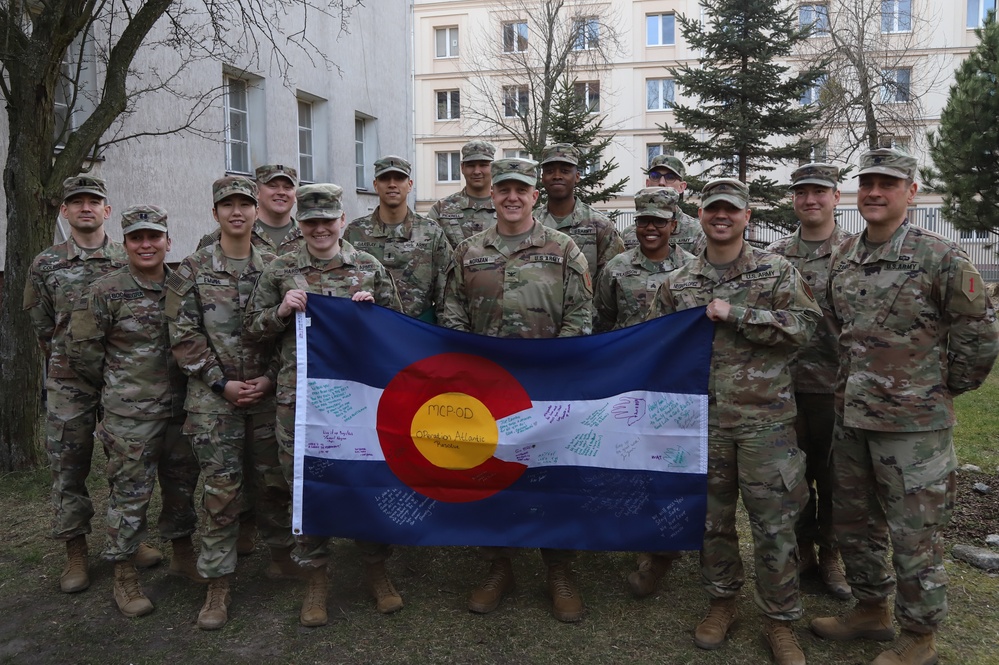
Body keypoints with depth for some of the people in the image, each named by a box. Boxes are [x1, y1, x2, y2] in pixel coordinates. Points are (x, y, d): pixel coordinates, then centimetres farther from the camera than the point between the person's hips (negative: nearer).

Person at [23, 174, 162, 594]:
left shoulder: (129, 260, 2)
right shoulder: (45, 264, 4)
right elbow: (40, 326, 9)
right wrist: (67, 360, 8)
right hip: (68, 384, 0)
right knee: (68, 467, 5)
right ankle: (75, 553, 18)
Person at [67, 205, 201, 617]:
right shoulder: (106, 292, -7)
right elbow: (81, 347, -3)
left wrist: (187, 385, 8)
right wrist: (118, 386, 3)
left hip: (180, 409, 4)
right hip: (129, 416, -4)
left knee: (183, 486, 15)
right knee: (129, 495, 2)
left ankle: (182, 553, 34)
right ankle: (124, 576, 16)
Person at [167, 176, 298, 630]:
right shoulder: (191, 270, 1)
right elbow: (184, 337, -3)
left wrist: (270, 377, -5)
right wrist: (223, 383, -9)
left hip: (268, 392, 2)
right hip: (214, 396, -2)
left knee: (275, 480, 11)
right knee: (222, 490, 0)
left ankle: (281, 555, 31)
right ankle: (217, 585, 10)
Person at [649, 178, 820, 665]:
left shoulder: (777, 271, 0)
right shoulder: (677, 283, 7)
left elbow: (804, 325, -12)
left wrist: (734, 313, -18)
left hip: (765, 418, -2)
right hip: (702, 420, 3)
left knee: (774, 524, 3)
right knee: (712, 518, 13)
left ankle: (780, 620, 19)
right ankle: (721, 602, 31)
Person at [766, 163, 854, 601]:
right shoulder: (775, 255, 6)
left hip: (837, 384, -2)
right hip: (787, 383, 2)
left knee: (834, 475, 8)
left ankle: (830, 556, 26)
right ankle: (800, 550, 27)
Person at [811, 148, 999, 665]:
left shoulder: (941, 258, -11)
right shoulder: (841, 258, 6)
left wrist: (945, 389, 0)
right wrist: (850, 386, 14)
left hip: (913, 423, -6)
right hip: (851, 416, 7)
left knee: (915, 535, 5)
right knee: (853, 520, 18)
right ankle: (871, 609, 38)